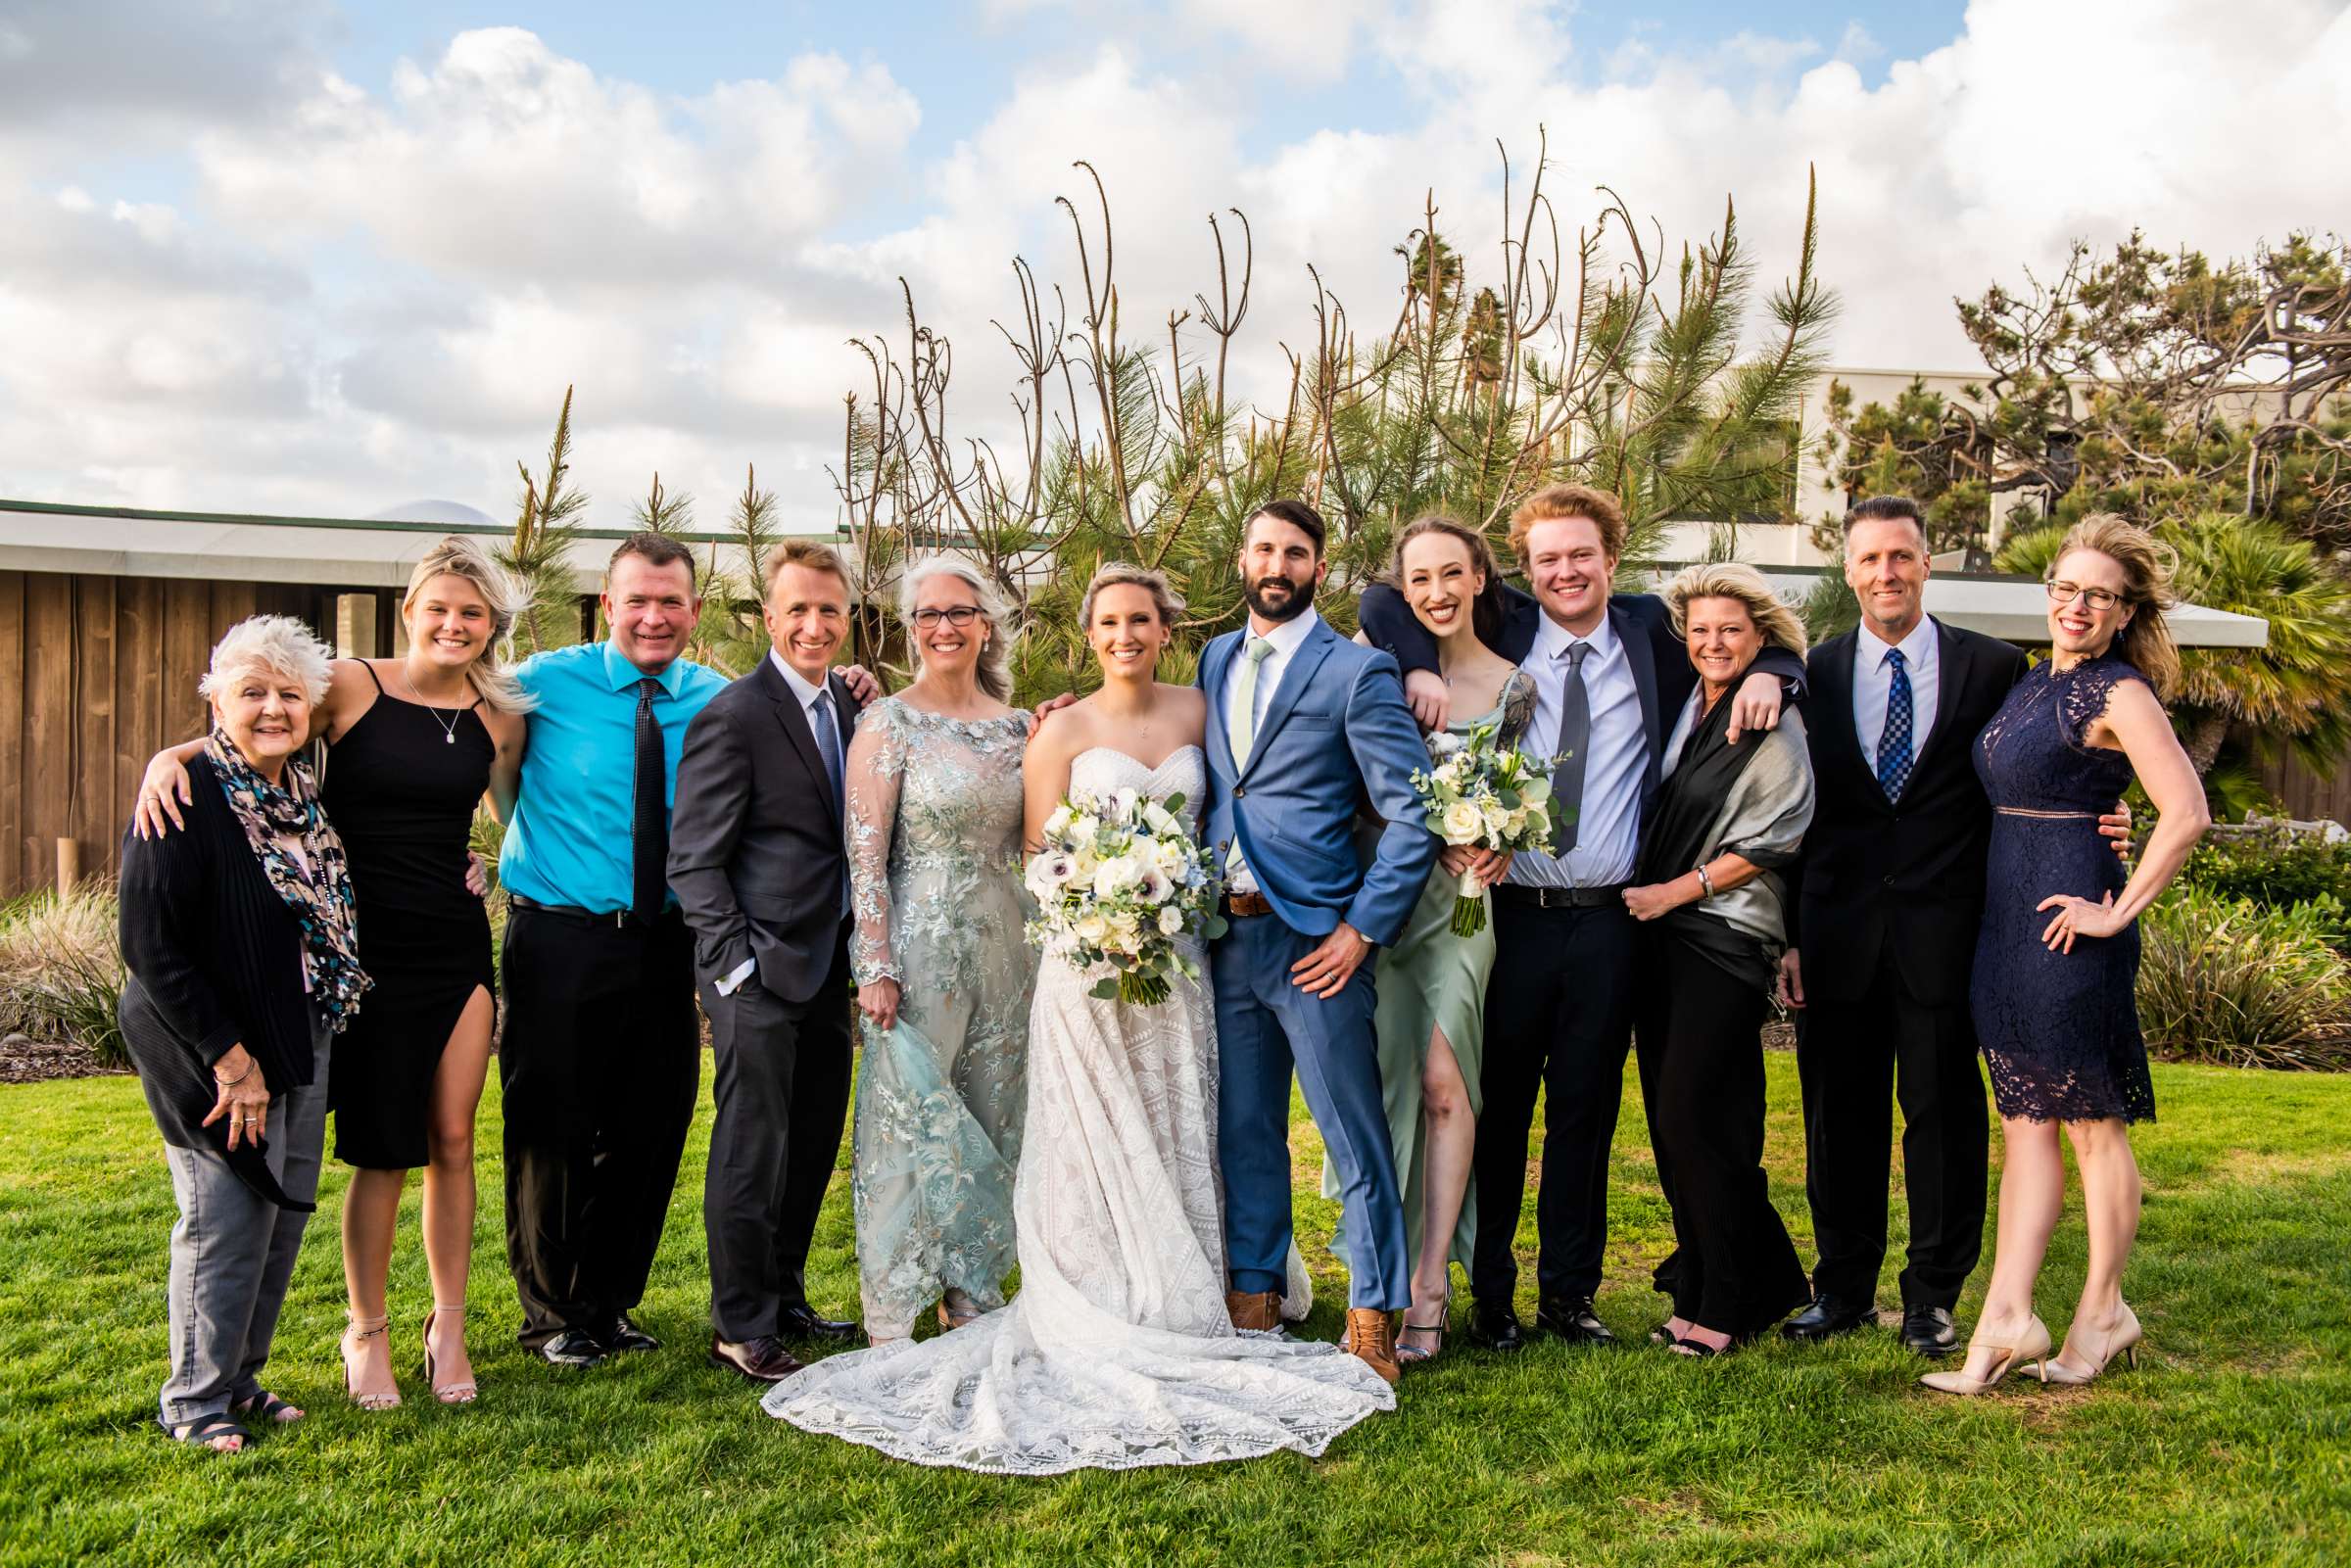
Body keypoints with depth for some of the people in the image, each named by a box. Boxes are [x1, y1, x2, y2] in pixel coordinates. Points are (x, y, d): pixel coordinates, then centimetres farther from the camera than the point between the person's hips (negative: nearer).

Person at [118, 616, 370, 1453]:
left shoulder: (303, 796, 7)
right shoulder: (186, 797, -16)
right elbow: (148, 946, -18)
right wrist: (230, 1058, -18)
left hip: (299, 1046, 8)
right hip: (215, 1054, -7)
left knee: (285, 1217, 13)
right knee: (226, 1221, -1)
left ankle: (241, 1377, 29)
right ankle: (194, 1403, 16)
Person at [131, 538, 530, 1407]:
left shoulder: (498, 717, 6)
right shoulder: (351, 686, -5)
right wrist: (171, 756, -18)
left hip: (457, 945, 3)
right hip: (366, 949, -3)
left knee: (452, 1141, 6)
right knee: (382, 1149, 3)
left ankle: (448, 1328, 20)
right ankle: (367, 1333, 21)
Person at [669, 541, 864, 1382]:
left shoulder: (848, 706, 11)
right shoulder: (733, 716, -12)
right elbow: (693, 861, -13)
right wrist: (737, 963, -17)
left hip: (826, 965, 8)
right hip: (761, 967, -8)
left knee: (813, 1145, 16)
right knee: (753, 1150, 1)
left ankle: (786, 1301, 32)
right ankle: (741, 1327, 16)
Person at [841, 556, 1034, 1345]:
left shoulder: (1015, 726, 9)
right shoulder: (888, 723, -6)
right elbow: (865, 853, -10)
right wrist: (876, 967, -15)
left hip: (1004, 946, 5)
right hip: (920, 946, -5)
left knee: (993, 1126, 12)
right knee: (907, 1121, -1)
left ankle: (973, 1298, 27)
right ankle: (891, 1323, 10)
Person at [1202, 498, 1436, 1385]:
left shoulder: (1357, 671, -5)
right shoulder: (1214, 661, 13)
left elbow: (1414, 812, -9)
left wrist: (1364, 928, -12)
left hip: (1313, 940, -5)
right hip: (1225, 936, 6)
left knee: (1355, 1139, 0)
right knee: (1244, 1134, 14)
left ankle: (1373, 1321, 12)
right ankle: (1254, 1303, 27)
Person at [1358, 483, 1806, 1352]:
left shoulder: (1650, 633, 8)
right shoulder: (1503, 631, 5)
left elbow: (1762, 631, 19)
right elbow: (1384, 598, 7)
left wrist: (1768, 674, -4)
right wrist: (1420, 668, -11)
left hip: (1608, 922, 1)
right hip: (1509, 914, -1)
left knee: (1586, 1112, 11)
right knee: (1497, 1109, 6)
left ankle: (1568, 1291, 25)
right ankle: (1489, 1291, 20)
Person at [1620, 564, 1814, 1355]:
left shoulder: (1776, 730, -6)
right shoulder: (1680, 710, 14)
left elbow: (1768, 843, -11)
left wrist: (1672, 892, -11)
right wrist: (1640, 892, 9)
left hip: (1724, 938, -7)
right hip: (1658, 934, 7)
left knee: (1693, 1117, -8)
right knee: (1671, 1118, 8)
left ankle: (1727, 1306, 5)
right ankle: (1701, 1284, 21)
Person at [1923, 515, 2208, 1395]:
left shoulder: (2120, 694, -10)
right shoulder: (2035, 684, 14)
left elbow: (2186, 814, -19)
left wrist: (2119, 912, -16)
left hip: (2069, 917, -8)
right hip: (2005, 919, 8)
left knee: (2092, 1121, 4)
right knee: (2025, 1121, 6)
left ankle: (2103, 1314, 17)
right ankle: (2005, 1324, 8)